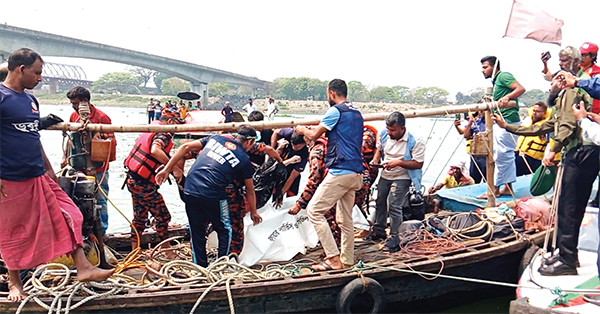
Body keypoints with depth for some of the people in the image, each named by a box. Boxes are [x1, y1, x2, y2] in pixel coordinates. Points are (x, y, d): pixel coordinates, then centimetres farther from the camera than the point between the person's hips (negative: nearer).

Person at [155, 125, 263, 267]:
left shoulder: (215, 138, 15)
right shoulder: (244, 160, 6)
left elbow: (186, 147, 9)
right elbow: (250, 190, 15)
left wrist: (166, 169, 12)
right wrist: (254, 212, 29)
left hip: (190, 190, 4)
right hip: (212, 195, -4)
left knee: (197, 232, 17)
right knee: (224, 230, 18)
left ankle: (200, 266, 24)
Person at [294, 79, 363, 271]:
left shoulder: (336, 111, -7)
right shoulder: (356, 113, 19)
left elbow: (314, 135, -2)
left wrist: (302, 130, 19)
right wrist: (317, 131, 37)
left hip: (341, 171, -9)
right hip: (356, 172, 9)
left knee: (314, 210, -5)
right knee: (345, 218, 15)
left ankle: (333, 258, -8)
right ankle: (347, 260, 21)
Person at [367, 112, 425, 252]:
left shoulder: (415, 142, -23)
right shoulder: (384, 134, -8)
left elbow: (418, 163, -21)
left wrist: (398, 162, -31)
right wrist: (375, 160, -8)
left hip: (402, 178, -6)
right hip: (385, 175, 6)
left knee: (394, 206, -12)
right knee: (380, 201, 15)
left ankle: (394, 238, 0)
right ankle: (379, 231, 35)